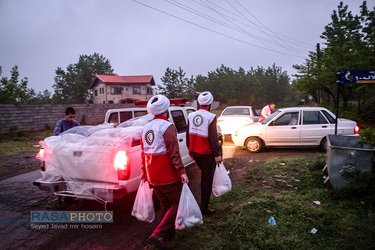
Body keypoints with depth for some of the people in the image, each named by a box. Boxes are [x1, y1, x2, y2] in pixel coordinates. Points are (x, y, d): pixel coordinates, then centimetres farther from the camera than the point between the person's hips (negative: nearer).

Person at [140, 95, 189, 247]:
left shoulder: (146, 128, 9)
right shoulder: (167, 127, -14)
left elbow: (144, 154, 15)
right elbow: (174, 153, -21)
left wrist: (144, 173, 22)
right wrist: (181, 171, -20)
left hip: (153, 177, 8)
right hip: (168, 176, -8)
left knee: (165, 205, 21)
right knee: (177, 204, 5)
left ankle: (169, 234, 33)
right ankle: (158, 234, -3)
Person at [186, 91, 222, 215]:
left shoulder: (191, 116, 2)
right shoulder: (211, 117, -16)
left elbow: (188, 134, 8)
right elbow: (213, 138, -17)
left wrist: (190, 149, 19)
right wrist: (217, 154, -11)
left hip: (194, 152, 6)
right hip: (206, 153, -6)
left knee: (205, 175, 27)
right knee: (207, 179, 7)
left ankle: (204, 201, 40)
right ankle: (204, 207, 14)